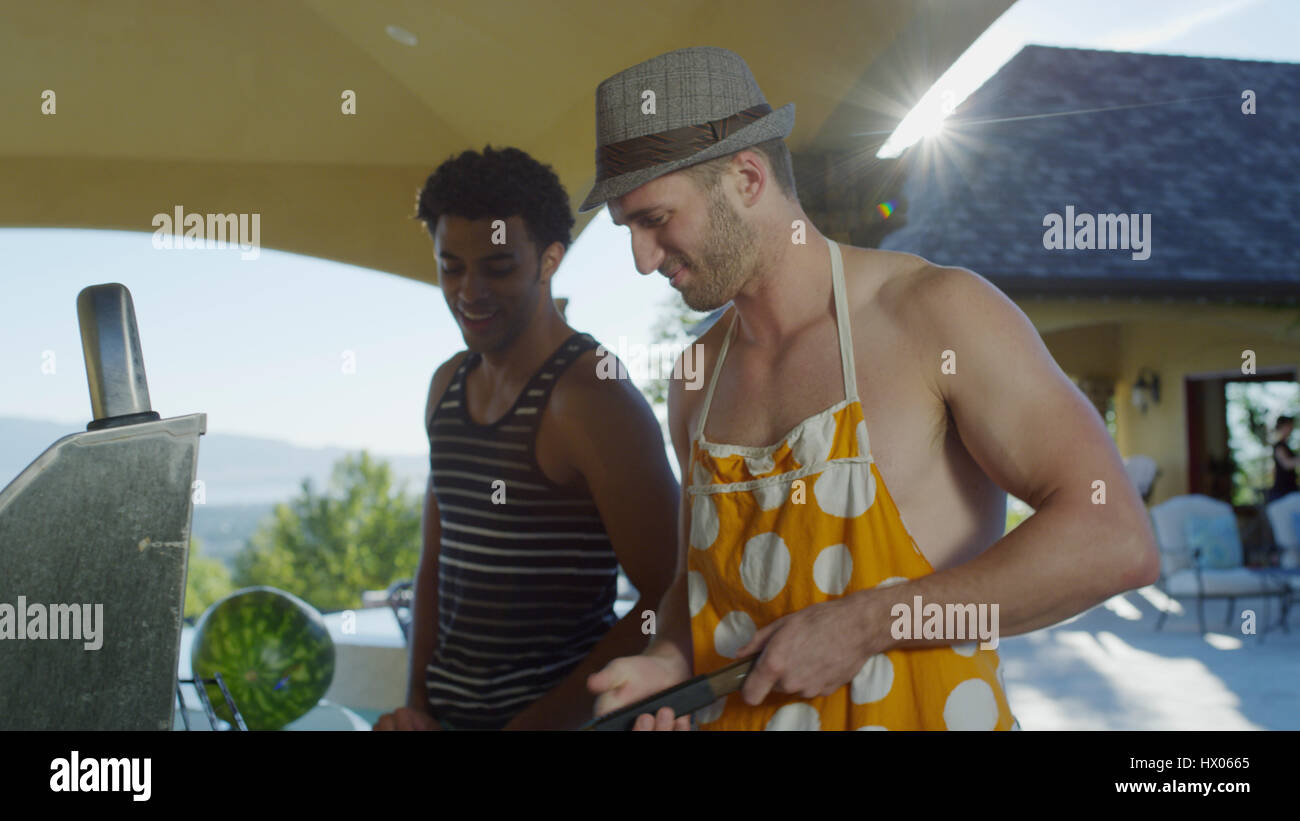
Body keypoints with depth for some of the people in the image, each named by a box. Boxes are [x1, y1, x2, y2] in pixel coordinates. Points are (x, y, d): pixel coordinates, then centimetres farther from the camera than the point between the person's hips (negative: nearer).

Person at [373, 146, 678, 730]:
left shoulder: (591, 398, -16)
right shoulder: (447, 384, 7)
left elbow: (674, 604, -19)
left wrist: (536, 724, -18)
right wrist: (418, 703, 3)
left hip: (555, 715, -6)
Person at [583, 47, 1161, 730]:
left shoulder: (938, 313, -13)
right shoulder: (697, 381, 4)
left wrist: (864, 625, -21)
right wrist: (669, 662, -5)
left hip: (923, 710, -4)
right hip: (738, 711, 5)